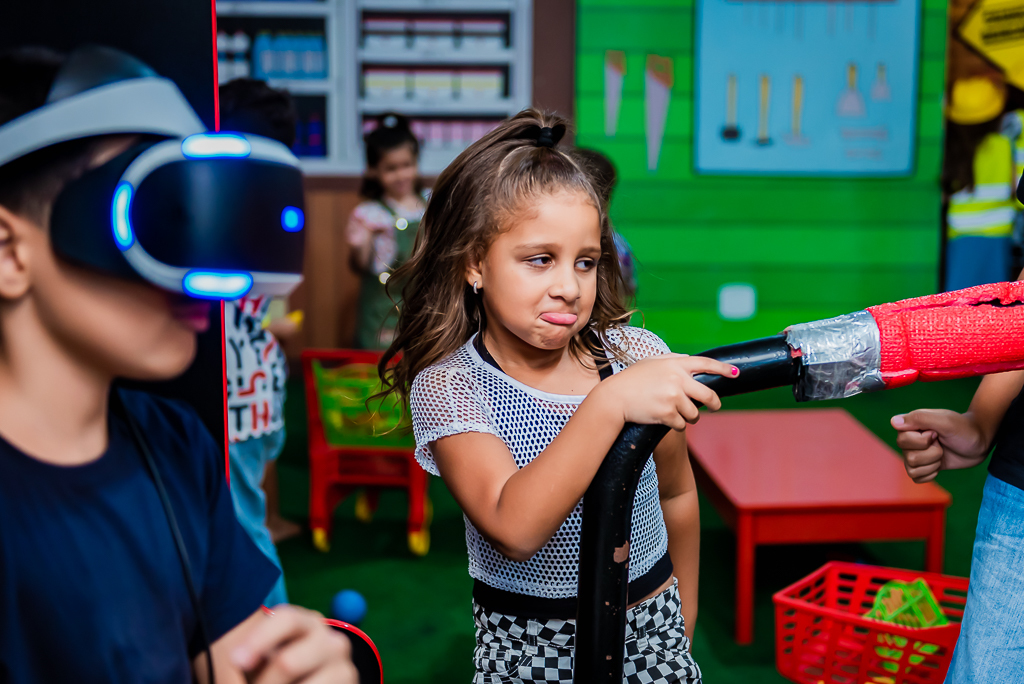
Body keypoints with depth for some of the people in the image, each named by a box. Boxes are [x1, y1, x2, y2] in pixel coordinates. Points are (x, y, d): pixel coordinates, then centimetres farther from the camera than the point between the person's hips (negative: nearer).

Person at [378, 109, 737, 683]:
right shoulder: (446, 383, -18)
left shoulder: (640, 358, -10)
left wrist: (683, 624, 15)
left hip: (651, 634, 2)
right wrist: (611, 403, -40)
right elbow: (515, 529, -31)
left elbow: (676, 495, 5)